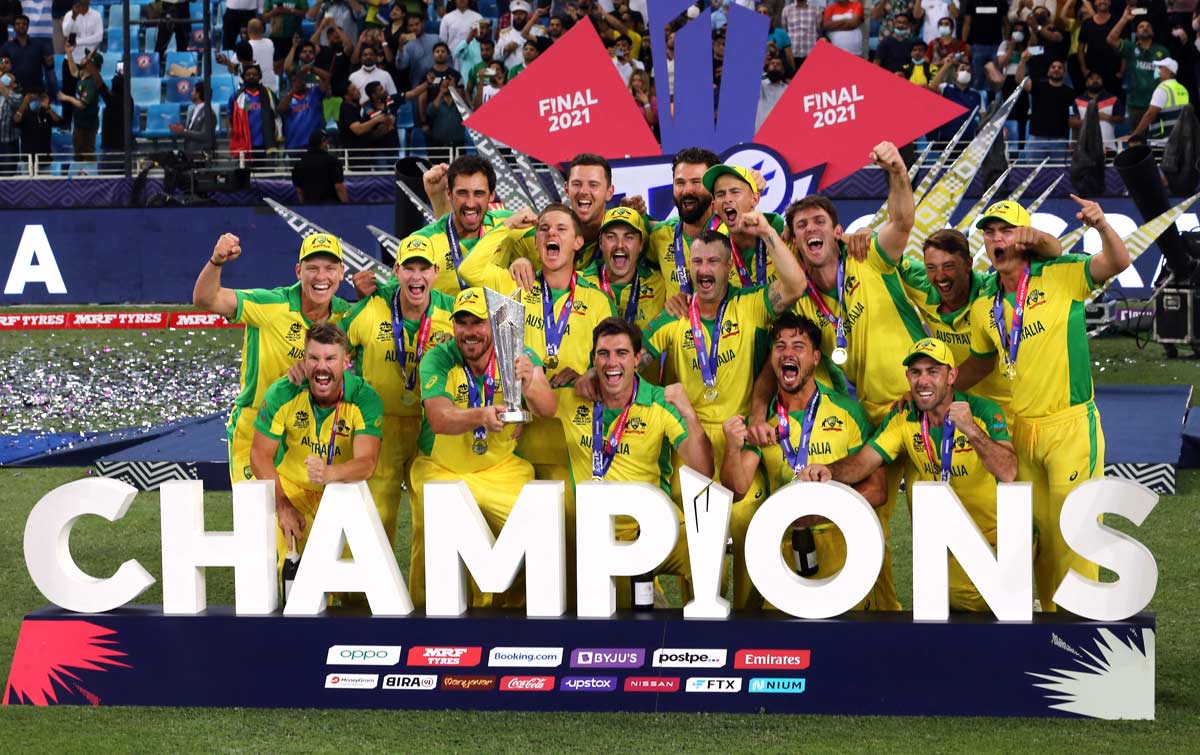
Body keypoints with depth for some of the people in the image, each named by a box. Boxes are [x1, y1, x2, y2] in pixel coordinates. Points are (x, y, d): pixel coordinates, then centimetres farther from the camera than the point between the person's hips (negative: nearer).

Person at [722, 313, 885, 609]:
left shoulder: (848, 412, 4)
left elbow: (877, 491, 3)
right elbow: (737, 489, 0)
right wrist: (733, 448, -20)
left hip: (837, 533, -1)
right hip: (779, 537, 1)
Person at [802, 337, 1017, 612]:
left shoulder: (984, 412, -15)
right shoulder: (903, 418, -2)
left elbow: (1008, 473, -27)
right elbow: (864, 461, -12)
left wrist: (972, 431, -39)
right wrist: (830, 471, -34)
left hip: (993, 536, -4)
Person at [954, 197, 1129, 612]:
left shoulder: (1061, 275, -7)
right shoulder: (984, 307, 8)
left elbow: (1117, 263, -19)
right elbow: (982, 361, 22)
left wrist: (1102, 226, -38)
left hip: (1071, 425, -6)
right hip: (1022, 429, 6)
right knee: (1037, 531, 13)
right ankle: (1050, 613, 25)